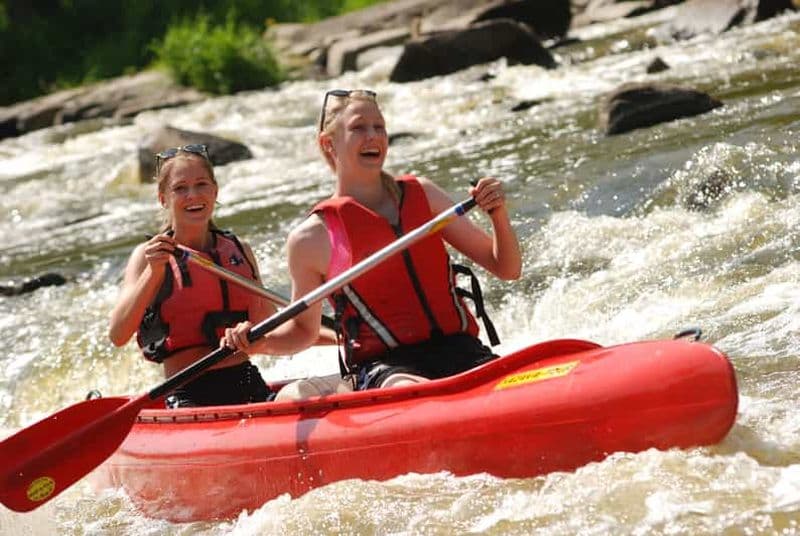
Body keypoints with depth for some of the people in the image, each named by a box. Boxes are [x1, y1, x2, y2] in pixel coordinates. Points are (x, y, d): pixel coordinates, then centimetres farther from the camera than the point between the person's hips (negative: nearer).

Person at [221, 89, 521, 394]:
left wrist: (498, 214, -4)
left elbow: (507, 269, 15)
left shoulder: (421, 194, 12)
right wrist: (261, 342, -4)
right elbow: (303, 329, 18)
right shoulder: (312, 237, 4)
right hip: (383, 368, -2)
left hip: (459, 351, 3)